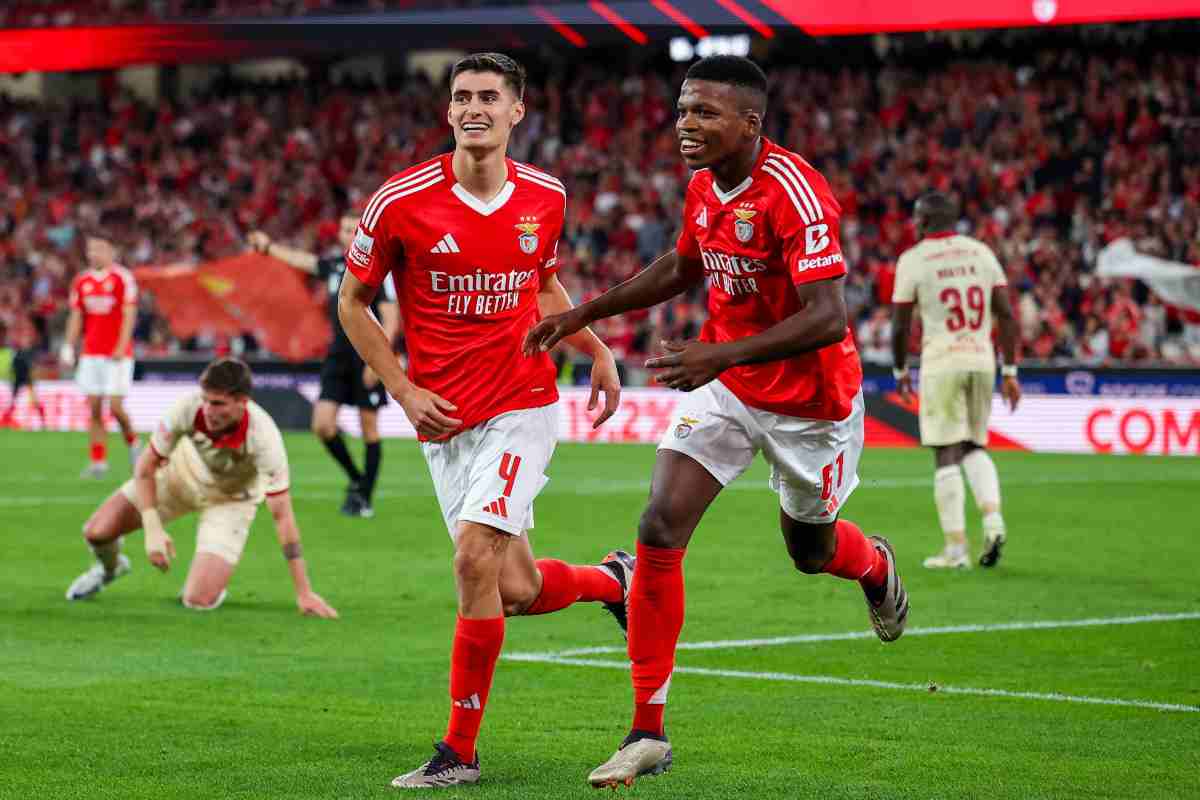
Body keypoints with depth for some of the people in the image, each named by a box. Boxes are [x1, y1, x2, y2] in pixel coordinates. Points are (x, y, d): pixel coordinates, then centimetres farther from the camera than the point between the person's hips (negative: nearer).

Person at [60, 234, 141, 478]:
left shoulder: (123, 278, -6)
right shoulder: (81, 281, 9)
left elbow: (129, 315, -9)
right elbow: (76, 317, 13)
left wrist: (121, 348, -17)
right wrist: (68, 347, 3)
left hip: (117, 355, -5)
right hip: (90, 354, 5)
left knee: (115, 407, -9)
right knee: (93, 409, 1)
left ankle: (132, 442, 18)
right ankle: (98, 462, 5)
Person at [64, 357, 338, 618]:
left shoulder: (264, 436, -38)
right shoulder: (188, 407, -32)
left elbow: (282, 515, -32)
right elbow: (146, 465, -16)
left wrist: (304, 593, -33)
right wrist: (153, 530, -26)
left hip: (231, 498, -2)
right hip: (181, 473, 2)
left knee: (198, 600, -20)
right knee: (97, 531, -10)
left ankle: (215, 579, 18)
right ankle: (110, 567, 29)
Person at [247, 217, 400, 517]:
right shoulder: (334, 266, 10)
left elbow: (390, 320, -11)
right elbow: (300, 259, 27)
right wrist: (268, 246, 37)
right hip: (337, 356, 6)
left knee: (369, 430, 1)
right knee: (322, 424, -4)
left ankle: (365, 498, 10)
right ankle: (356, 481, 16)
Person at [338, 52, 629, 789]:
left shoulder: (546, 198, 0)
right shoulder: (402, 201, -9)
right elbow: (353, 301, 3)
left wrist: (596, 350, 10)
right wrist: (403, 389, -5)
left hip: (522, 404, -1)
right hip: (444, 420, 1)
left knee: (476, 558, -17)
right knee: (514, 590, 4)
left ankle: (460, 750, -7)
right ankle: (611, 579, 40)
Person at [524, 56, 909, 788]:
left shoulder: (794, 192, -27)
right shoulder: (705, 186, -2)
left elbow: (828, 318, -34)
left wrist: (721, 356, -41)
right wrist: (583, 315, 13)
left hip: (810, 399, -6)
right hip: (724, 383, 6)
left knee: (810, 550, 16)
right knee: (660, 530, -12)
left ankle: (877, 567, 57)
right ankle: (649, 732, -7)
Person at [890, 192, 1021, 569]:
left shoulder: (913, 259, -4)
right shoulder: (982, 253, 9)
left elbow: (901, 327, -2)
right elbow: (1006, 316, 6)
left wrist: (900, 371, 13)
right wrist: (1010, 372, 10)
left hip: (941, 365, -4)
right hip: (982, 360, 4)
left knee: (947, 455, -1)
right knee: (974, 447, 18)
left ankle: (956, 548, -2)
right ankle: (993, 520, -3)